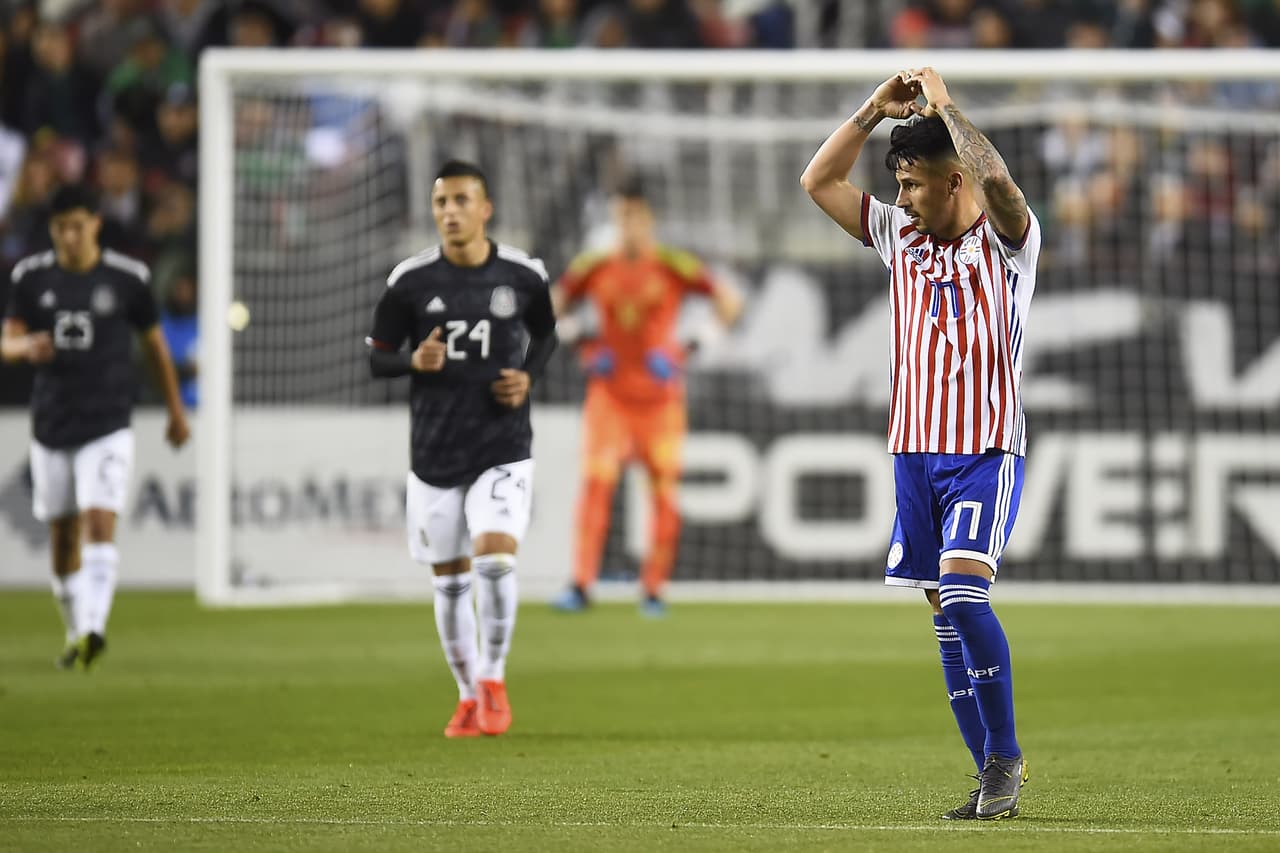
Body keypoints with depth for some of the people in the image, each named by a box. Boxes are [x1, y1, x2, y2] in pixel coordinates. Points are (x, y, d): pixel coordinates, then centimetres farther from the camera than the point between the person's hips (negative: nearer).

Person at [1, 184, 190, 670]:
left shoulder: (127, 279, -2)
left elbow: (154, 344, 9)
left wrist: (175, 410, 14)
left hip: (108, 425, -3)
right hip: (52, 425, 3)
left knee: (100, 525, -19)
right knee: (62, 538, 9)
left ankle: (94, 627, -28)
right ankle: (76, 634, 23)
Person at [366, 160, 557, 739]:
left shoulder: (524, 276, -1)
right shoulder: (410, 281, -3)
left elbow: (545, 334, 17)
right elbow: (377, 358, 4)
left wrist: (528, 375, -3)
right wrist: (414, 361, -17)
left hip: (503, 448, -1)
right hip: (435, 450, 1)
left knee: (496, 558, -19)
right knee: (449, 580, 7)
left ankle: (494, 679, 1)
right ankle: (468, 696, 24)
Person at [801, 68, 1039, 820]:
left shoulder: (1006, 241, -4)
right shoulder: (902, 237, 14)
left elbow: (995, 178, -25)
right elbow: (819, 182, 16)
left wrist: (942, 104, -13)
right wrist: (875, 111, 7)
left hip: (987, 450, -6)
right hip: (915, 449, 6)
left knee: (963, 590, -21)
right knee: (947, 615, 3)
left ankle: (1005, 754, -12)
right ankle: (997, 777, 7)